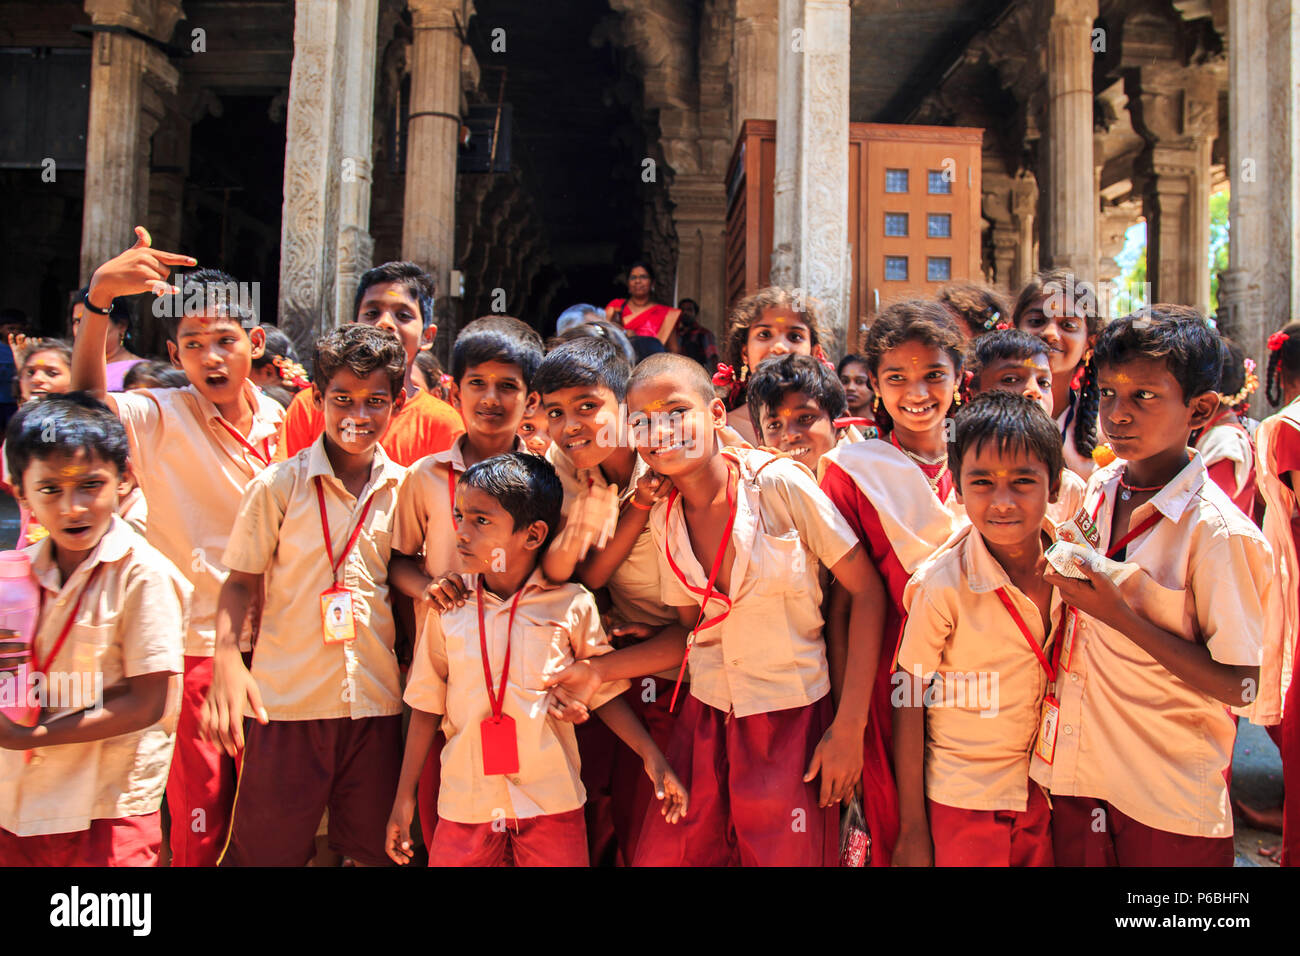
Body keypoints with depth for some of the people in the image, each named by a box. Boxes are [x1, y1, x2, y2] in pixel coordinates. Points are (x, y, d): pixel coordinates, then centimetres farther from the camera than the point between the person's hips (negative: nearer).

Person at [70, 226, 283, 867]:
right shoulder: (160, 418, -7)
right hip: (193, 648, -3)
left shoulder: (282, 419, 4)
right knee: (199, 826, 7)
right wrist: (98, 298, -42)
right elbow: (87, 404, -29)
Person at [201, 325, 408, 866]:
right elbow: (240, 582, -1)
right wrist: (227, 658, -15)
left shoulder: (403, 488, 4)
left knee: (374, 848, 15)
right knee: (264, 848, 7)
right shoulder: (279, 485, -4)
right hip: (285, 698, -2)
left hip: (376, 700, 3)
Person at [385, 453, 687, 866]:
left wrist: (651, 755, -7)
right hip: (466, 800, 2)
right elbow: (426, 704, 6)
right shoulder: (448, 604, -1)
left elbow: (603, 692, 3)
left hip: (551, 800, -1)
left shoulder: (572, 605, -6)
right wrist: (403, 799, 8)